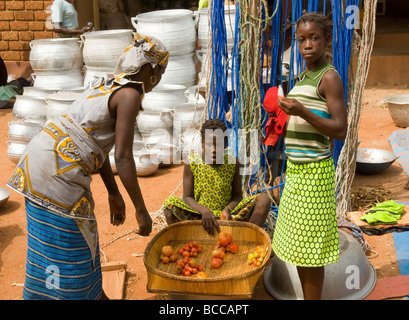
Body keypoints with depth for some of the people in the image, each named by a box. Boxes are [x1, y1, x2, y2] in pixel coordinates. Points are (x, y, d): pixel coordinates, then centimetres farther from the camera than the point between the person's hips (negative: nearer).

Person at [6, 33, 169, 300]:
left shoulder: (106, 84, 16)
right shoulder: (130, 94, -12)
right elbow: (123, 157, -17)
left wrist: (114, 194, 21)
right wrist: (141, 210, -10)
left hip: (42, 156, 9)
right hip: (58, 170, -9)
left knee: (81, 236, 22)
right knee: (64, 250, 4)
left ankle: (93, 294, 39)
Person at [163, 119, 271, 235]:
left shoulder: (233, 163, -1)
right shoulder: (192, 163, -5)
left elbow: (237, 195, 5)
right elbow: (187, 197, -5)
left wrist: (227, 209, -18)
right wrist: (204, 211, -25)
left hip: (227, 217, 2)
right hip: (198, 216, -1)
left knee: (264, 199, -17)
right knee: (170, 203, -28)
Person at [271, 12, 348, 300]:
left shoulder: (329, 77, -10)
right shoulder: (303, 78, 15)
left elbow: (340, 131, -17)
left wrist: (302, 112, -26)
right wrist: (287, 113, 13)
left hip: (315, 171, -9)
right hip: (295, 168, 9)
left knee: (309, 247, -2)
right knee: (298, 244, 15)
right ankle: (306, 297, 29)